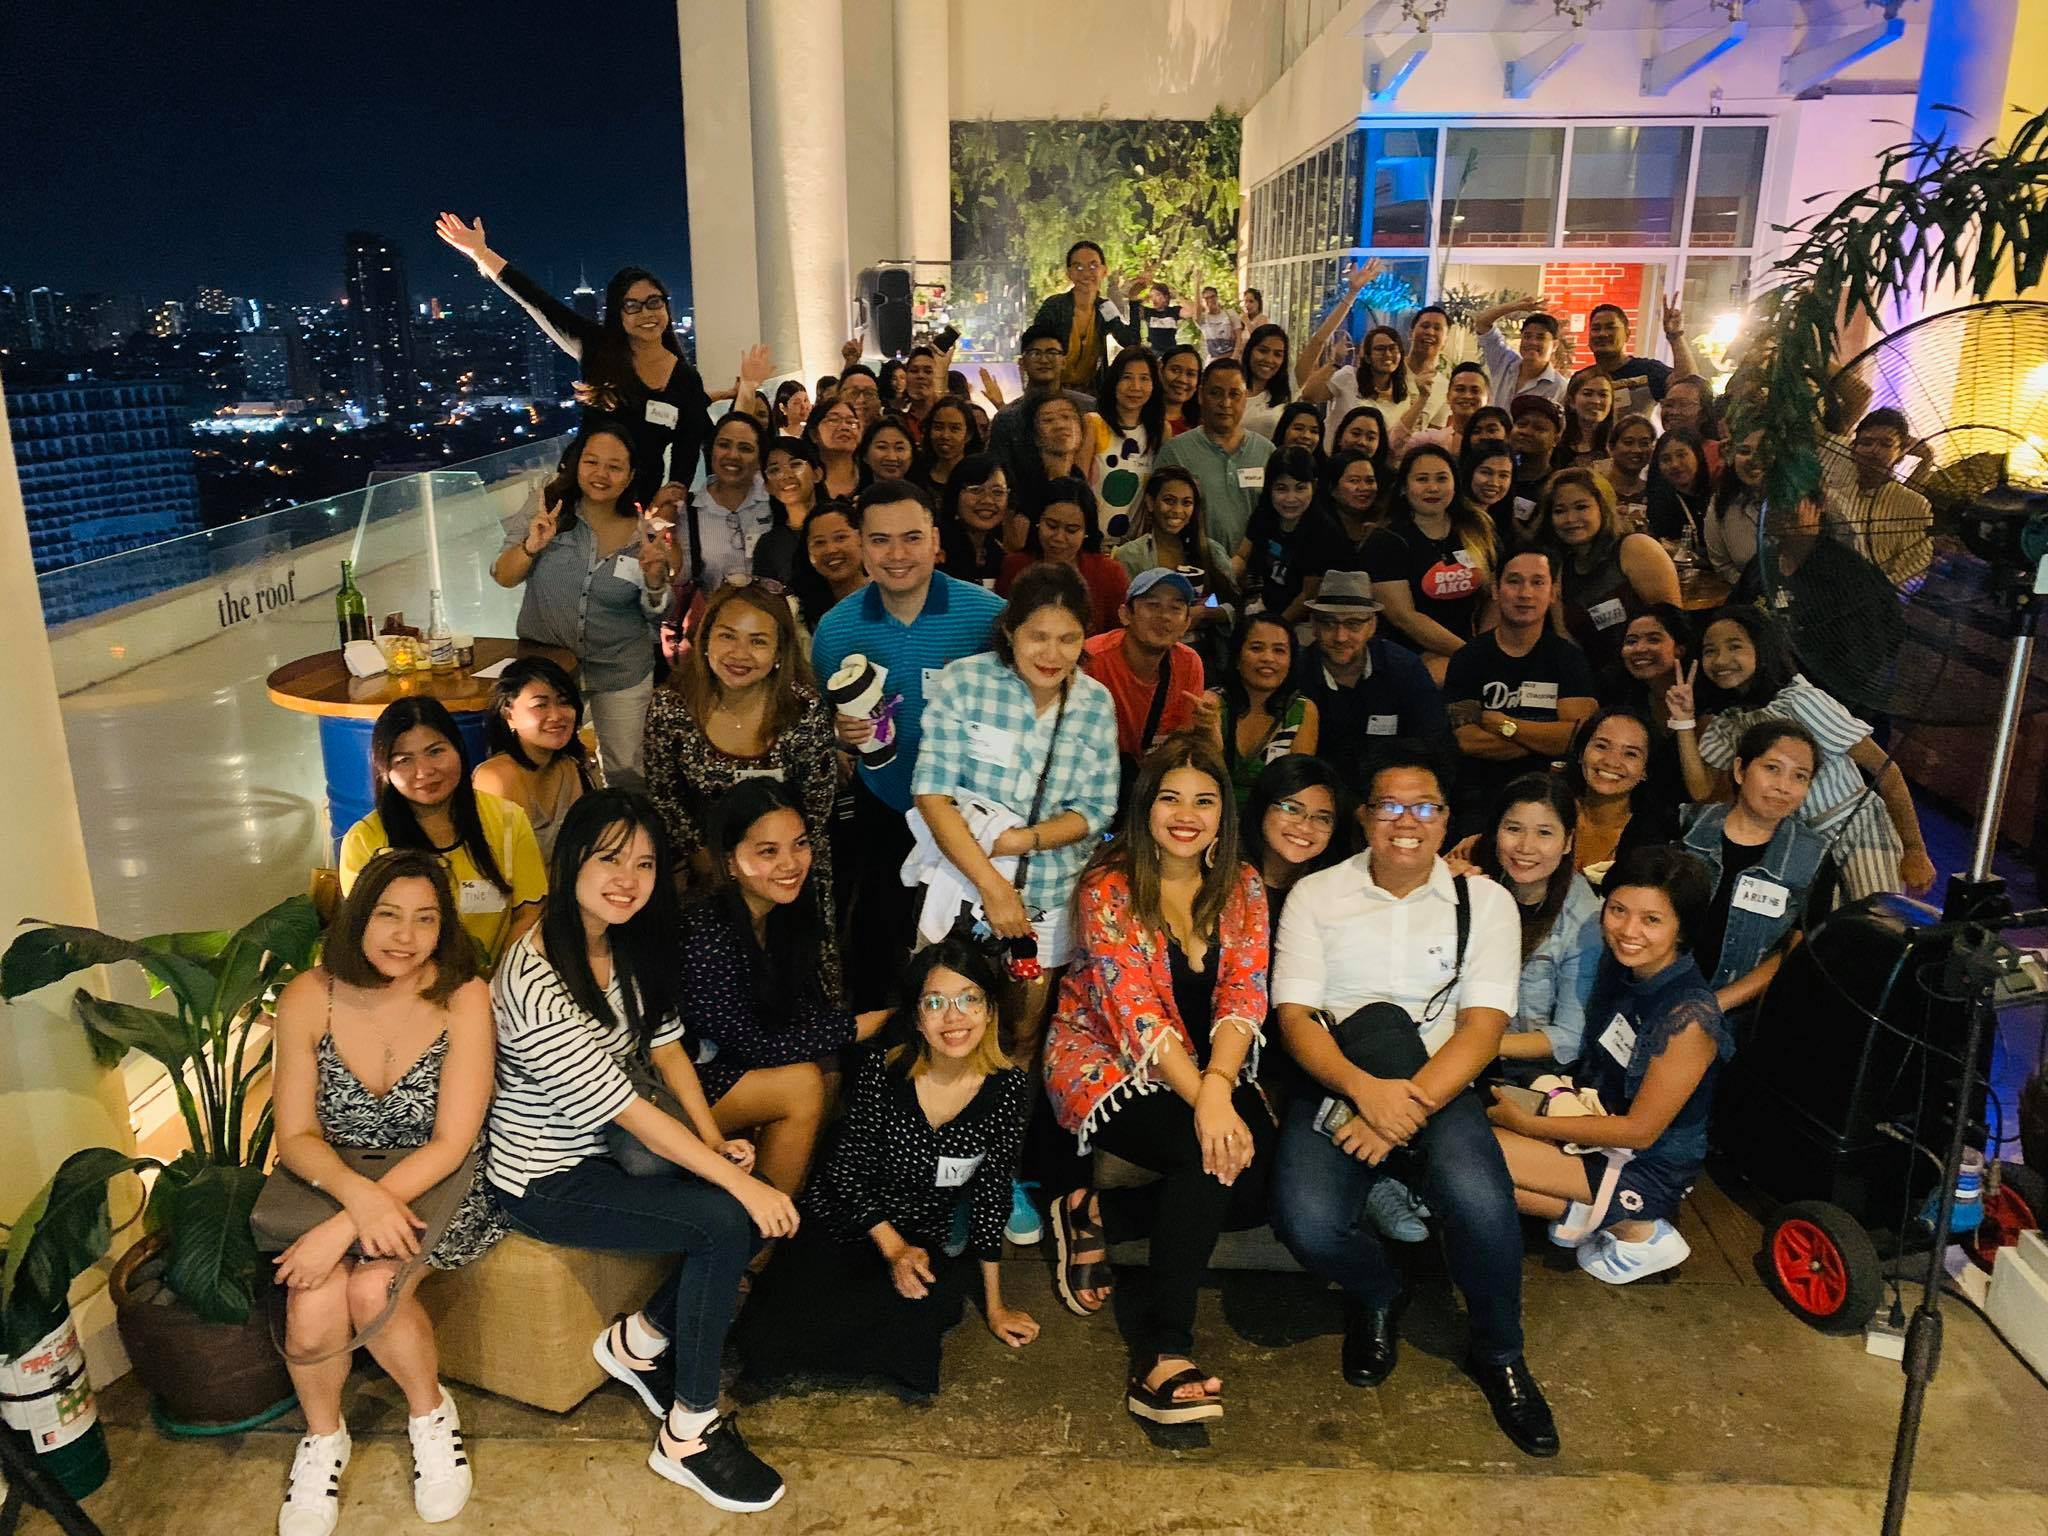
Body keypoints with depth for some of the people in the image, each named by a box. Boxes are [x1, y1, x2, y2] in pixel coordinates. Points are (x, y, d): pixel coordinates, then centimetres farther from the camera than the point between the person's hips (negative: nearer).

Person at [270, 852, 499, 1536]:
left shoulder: (464, 998, -17)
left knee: (371, 1289, -27)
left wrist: (343, 1228, -28)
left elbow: (450, 1143, -19)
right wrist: (358, 1194, -28)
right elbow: (296, 1135, -8)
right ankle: (323, 1437, 9)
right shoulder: (309, 997, -11)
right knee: (313, 1302, -24)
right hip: (332, 1182, 2)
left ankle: (430, 1411, 5)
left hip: (435, 1187, -2)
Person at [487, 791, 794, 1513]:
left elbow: (666, 1047, 4)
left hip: (604, 1150, 8)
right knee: (727, 1220, -21)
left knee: (756, 1203, -11)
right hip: (546, 1182, -7)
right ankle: (690, 1433, -4)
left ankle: (638, 1339, 12)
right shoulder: (536, 982, -29)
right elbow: (628, 1110, -27)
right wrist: (736, 1180, -23)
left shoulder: (629, 945, -3)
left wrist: (716, 1142, -10)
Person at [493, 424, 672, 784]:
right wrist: (531, 546, -24)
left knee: (625, 768, 11)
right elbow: (503, 577, -5)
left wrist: (655, 579, -21)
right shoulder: (548, 506, -8)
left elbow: (657, 616, 0)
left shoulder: (644, 534, -7)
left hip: (622, 673, 0)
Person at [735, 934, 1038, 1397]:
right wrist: (892, 1248, -18)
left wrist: (994, 1305, 2)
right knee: (763, 1336, -21)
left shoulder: (1009, 1086, -13)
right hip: (840, 1224, -1)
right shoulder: (883, 1066, -18)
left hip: (924, 1244, 1)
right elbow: (849, 1169, -8)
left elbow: (992, 1193, -3)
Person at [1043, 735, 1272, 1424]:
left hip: (1209, 1066, 5)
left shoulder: (1241, 888, 1)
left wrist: (1218, 1085, -28)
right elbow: (1135, 1013, -21)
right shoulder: (1109, 888, -12)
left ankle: (1098, 1214, -1)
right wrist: (1203, 1103, -33)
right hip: (1105, 1063, -5)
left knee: (1258, 1174, -20)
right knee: (1212, 1158, -30)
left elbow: (1243, 997, -9)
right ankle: (1162, 1352, -23)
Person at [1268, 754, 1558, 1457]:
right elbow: (1293, 1015, -4)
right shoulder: (1316, 895, 5)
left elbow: (1483, 1027, -5)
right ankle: (1376, 1295, 8)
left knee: (1480, 1202, -30)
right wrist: (1366, 1088, -22)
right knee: (1309, 1221, -30)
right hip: (1337, 1081, 0)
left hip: (1436, 1085, 1)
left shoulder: (1485, 901, 6)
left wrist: (1409, 1105, -20)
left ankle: (1498, 1355, 3)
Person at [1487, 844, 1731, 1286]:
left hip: (1648, 1170, -8)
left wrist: (1525, 1122, -19)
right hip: (1603, 1127, 8)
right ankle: (1587, 1212, 5)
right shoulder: (1620, 967, -4)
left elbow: (1639, 1130, -20)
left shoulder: (1689, 1016, -25)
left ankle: (1636, 1230, -5)